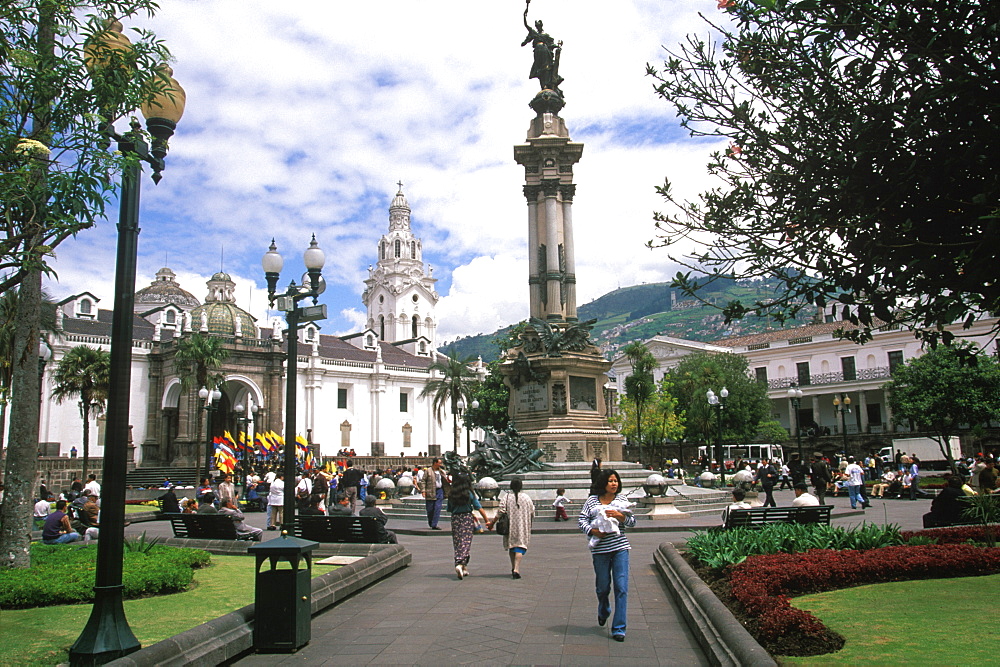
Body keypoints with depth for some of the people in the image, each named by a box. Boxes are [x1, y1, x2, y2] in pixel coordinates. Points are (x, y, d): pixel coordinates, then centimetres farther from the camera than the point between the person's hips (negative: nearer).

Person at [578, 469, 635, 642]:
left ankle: (618, 629, 3)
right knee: (603, 587, 11)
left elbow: (632, 521, 5)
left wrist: (619, 516, -13)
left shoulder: (622, 499, 8)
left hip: (620, 547, 1)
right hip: (600, 549, 0)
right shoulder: (592, 500, 3)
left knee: (621, 588, -5)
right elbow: (582, 520, 0)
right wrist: (592, 531, -17)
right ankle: (603, 612, 44)